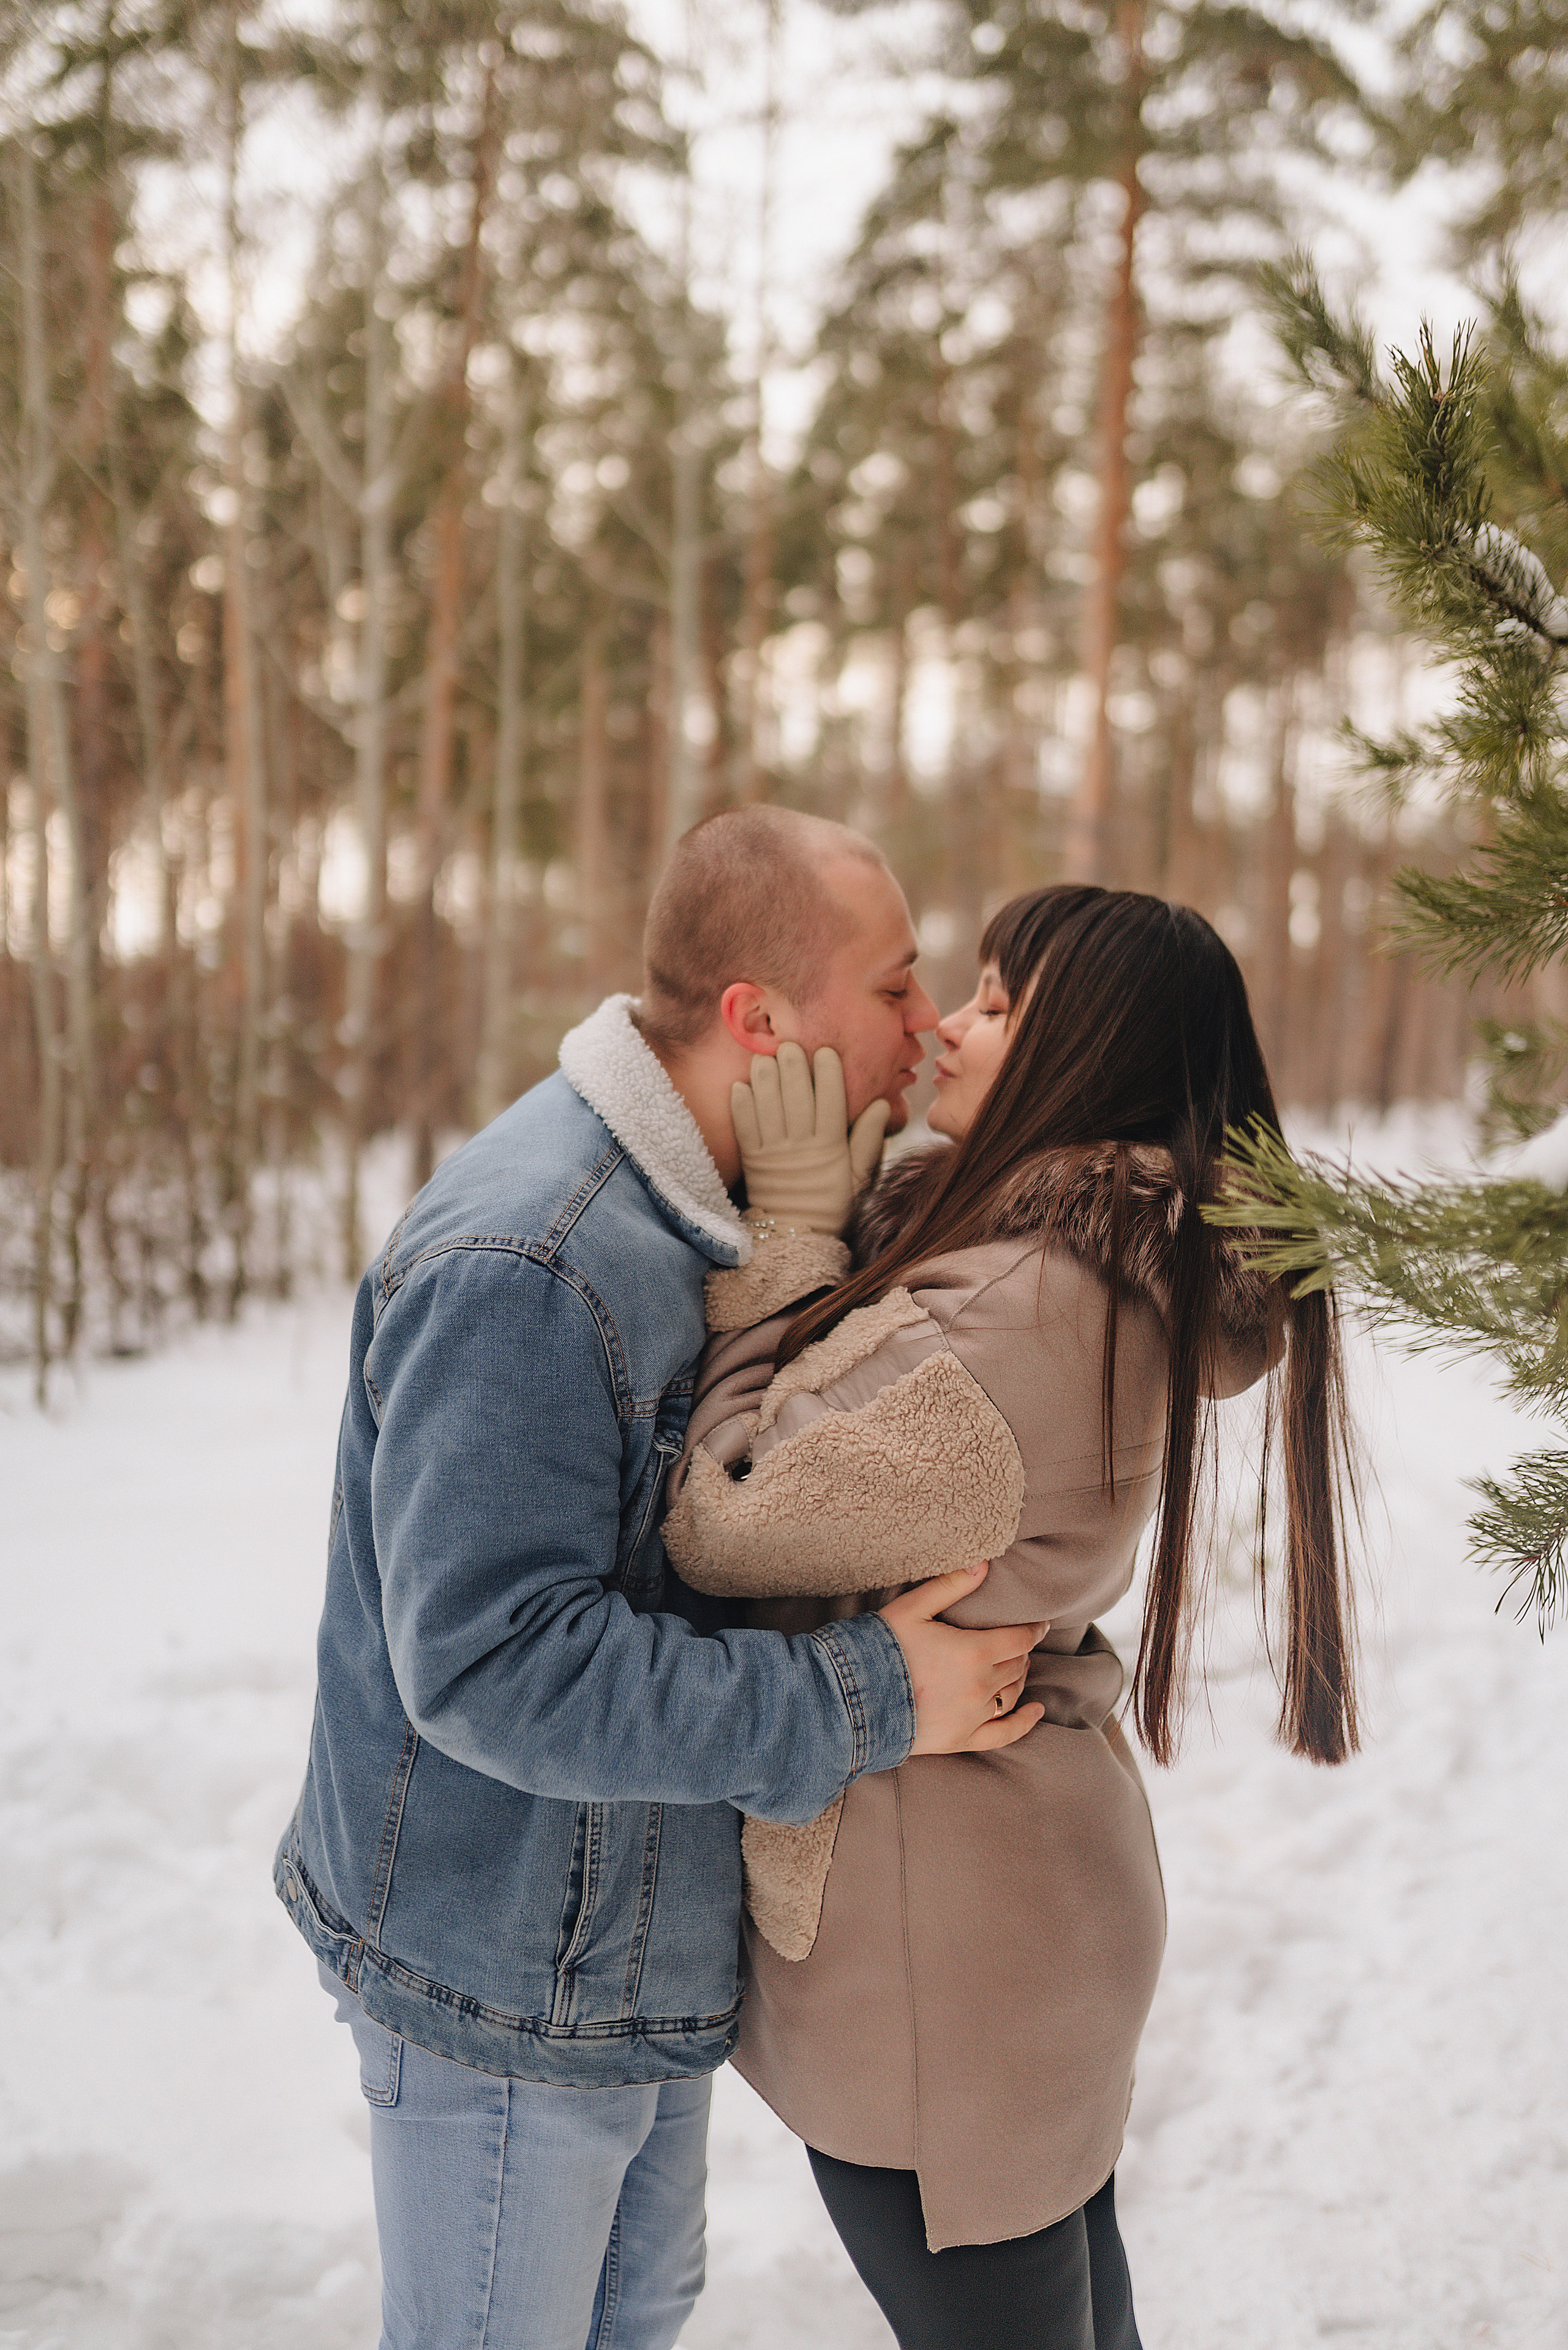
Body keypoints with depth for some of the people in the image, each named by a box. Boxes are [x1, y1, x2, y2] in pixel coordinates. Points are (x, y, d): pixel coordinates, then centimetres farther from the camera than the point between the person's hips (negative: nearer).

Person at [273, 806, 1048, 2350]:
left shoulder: (713, 1209, 3)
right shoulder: (522, 1266, -30)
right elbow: (493, 1664, -33)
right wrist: (863, 1701, -30)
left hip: (645, 1937, 9)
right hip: (503, 1983, -9)